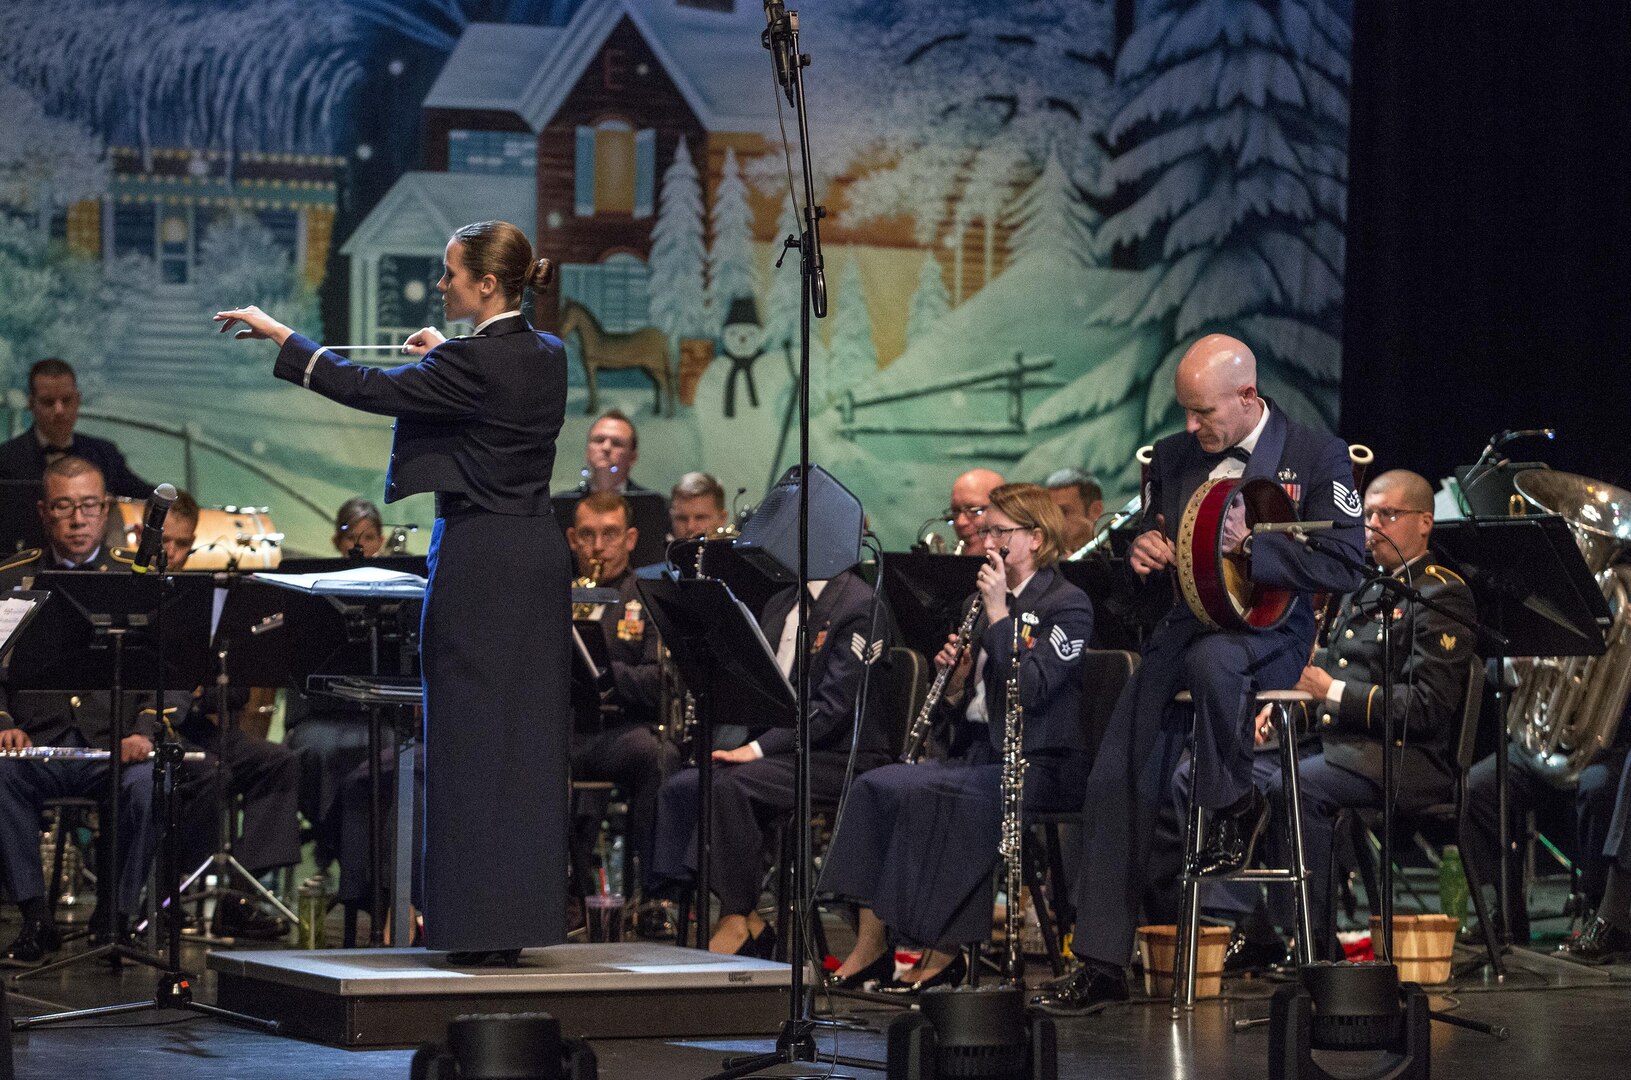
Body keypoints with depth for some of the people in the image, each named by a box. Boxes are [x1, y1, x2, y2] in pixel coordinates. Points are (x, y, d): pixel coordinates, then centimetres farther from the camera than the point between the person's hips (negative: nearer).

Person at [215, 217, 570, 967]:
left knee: (472, 735, -3)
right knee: (527, 733, 9)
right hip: (538, 553, 8)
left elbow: (368, 389, -10)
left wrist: (279, 336, -2)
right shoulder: (548, 357, 8)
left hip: (478, 559, -8)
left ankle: (478, 925, -2)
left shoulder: (471, 362, -15)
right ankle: (521, 918, 12)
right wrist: (446, 354, 30)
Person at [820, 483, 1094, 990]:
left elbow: (1030, 688, -19)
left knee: (927, 794, -31)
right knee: (876, 785, -17)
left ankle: (944, 952, -22)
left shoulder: (1068, 604, -3)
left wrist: (999, 613, -15)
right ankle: (871, 944, -21)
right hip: (980, 754, 8)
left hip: (1039, 765, -7)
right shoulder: (980, 603, 19)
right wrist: (955, 681, -1)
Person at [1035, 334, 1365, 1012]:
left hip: (1270, 632, -5)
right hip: (1185, 625, 5)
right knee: (1117, 780, -10)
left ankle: (1235, 807, -14)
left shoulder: (1317, 457, -4)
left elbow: (1344, 566, -13)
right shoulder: (1173, 456, 13)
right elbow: (1151, 551, 24)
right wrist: (1143, 554, -2)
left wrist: (1247, 546, -23)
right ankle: (1101, 963, -5)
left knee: (1209, 659, -41)